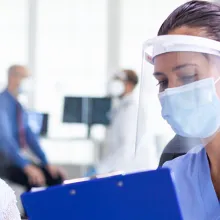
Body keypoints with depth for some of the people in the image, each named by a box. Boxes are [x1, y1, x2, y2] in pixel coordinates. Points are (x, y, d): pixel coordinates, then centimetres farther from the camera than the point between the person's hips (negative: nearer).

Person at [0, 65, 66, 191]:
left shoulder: (19, 106, 12)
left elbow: (29, 136, 12)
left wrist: (47, 164, 1)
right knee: (35, 181, -29)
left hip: (19, 159, 8)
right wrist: (26, 166, -35)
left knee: (57, 177, -5)